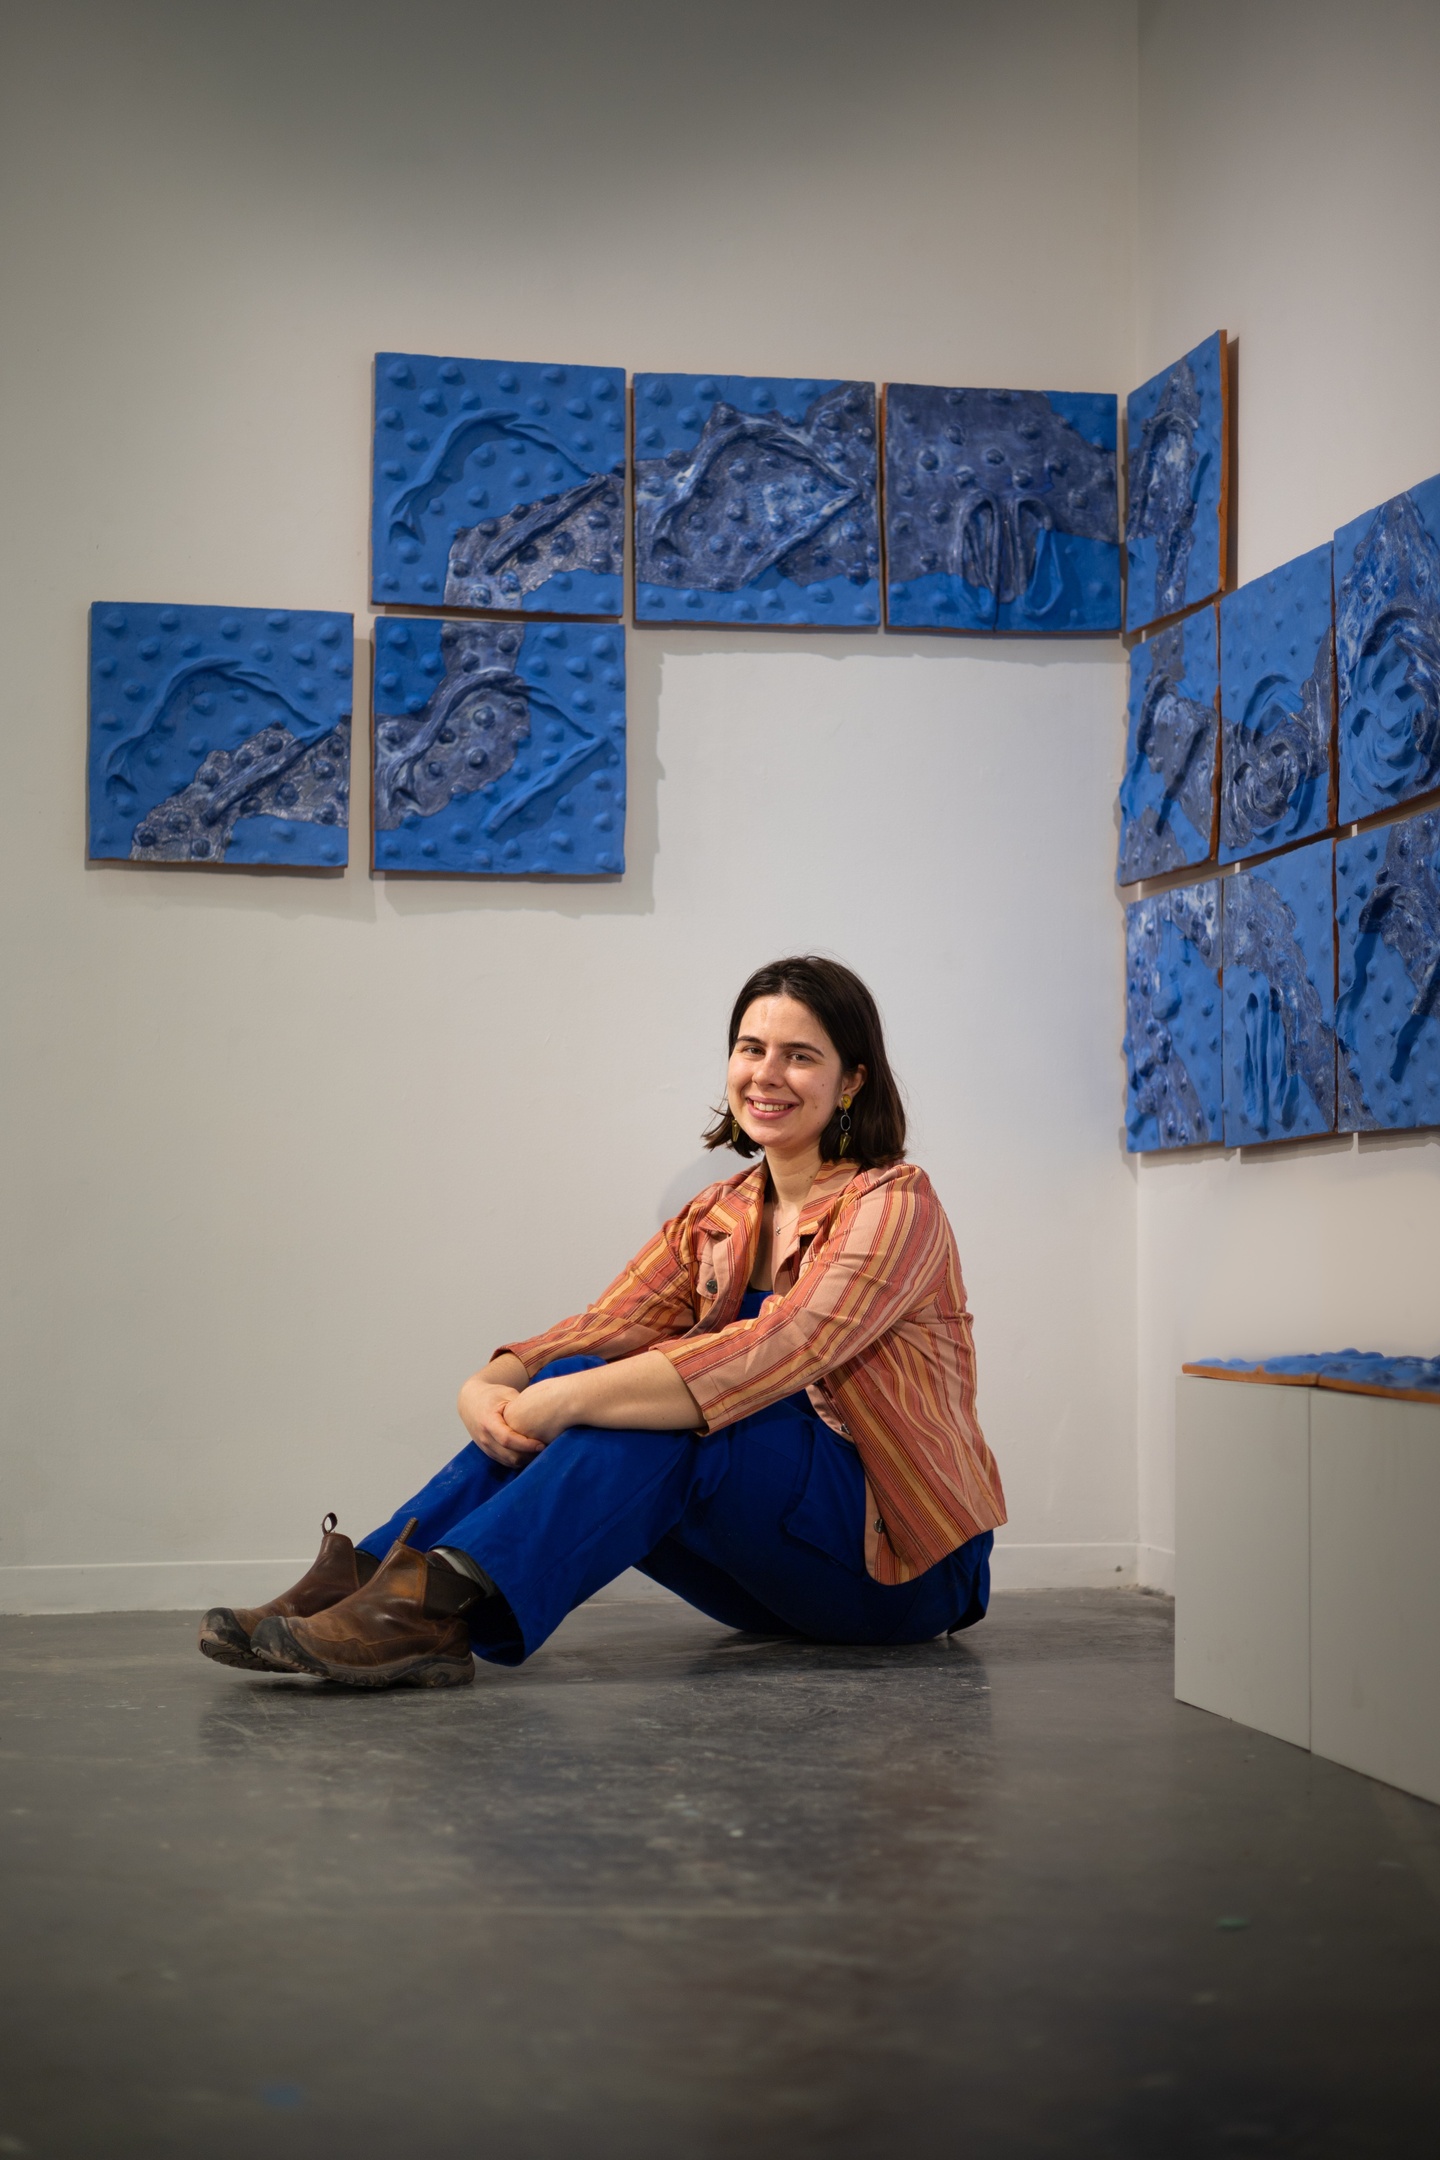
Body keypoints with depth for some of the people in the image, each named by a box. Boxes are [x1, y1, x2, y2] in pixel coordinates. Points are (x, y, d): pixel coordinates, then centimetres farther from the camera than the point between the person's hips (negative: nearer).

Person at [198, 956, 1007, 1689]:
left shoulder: (895, 1205, -12)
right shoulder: (720, 1221, 10)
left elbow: (768, 1356, -27)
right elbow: (600, 1331, -3)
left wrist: (568, 1399, -31)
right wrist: (489, 1386, -23)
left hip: (905, 1564, -6)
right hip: (778, 1580, 6)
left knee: (661, 1416, -29)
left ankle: (442, 1608, -41)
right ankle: (366, 1582, -27)